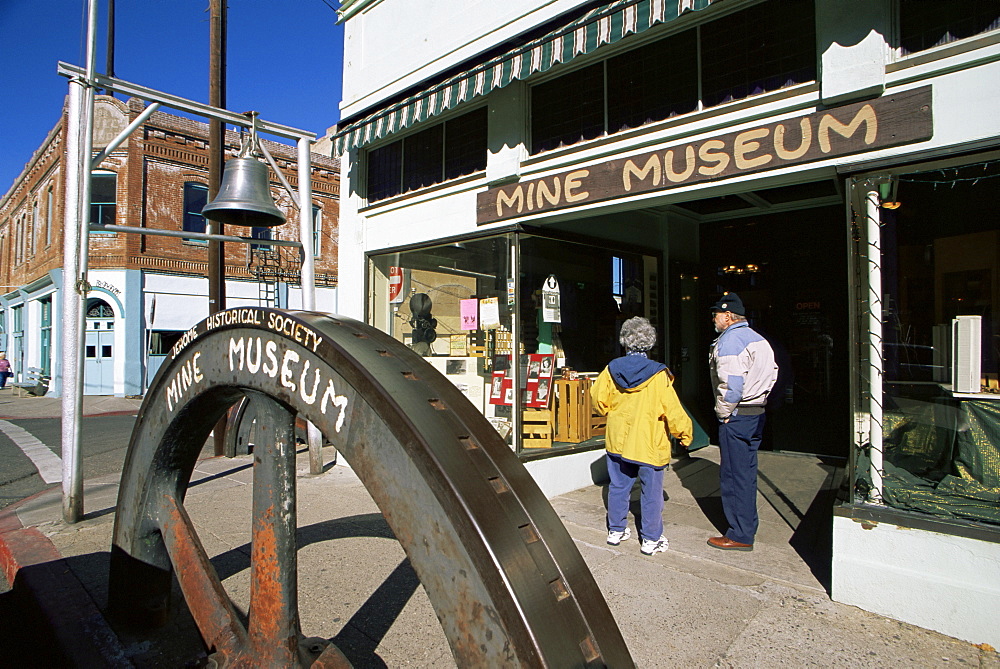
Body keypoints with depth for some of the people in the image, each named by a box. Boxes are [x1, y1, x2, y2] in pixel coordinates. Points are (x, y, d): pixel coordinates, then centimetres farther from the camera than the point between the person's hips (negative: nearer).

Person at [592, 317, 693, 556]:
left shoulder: (612, 369, -4)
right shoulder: (657, 374, -16)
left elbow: (599, 399, 5)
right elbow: (672, 410, -13)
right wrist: (685, 432, 2)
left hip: (617, 440, 4)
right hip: (649, 444, -4)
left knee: (618, 486, 16)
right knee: (651, 491, 8)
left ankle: (616, 530, 29)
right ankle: (651, 540, 17)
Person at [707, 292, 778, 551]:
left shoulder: (729, 340, -16)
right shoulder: (758, 339, 14)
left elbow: (731, 383, -24)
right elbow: (772, 373, 18)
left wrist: (724, 413, -13)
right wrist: (759, 399, 17)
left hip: (736, 416, -10)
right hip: (756, 413, 10)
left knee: (733, 476, -1)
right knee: (747, 473, 17)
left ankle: (740, 536, 6)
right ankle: (747, 527, 27)